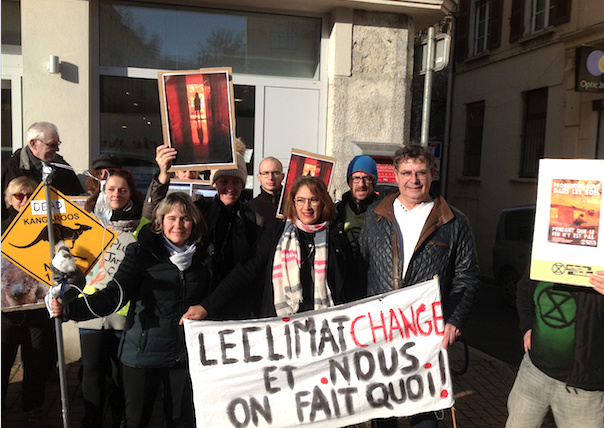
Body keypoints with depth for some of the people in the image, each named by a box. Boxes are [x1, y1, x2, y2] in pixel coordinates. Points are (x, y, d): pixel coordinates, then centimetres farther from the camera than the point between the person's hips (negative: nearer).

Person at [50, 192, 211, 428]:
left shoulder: (202, 257, 3)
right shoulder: (142, 252, -7)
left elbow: (212, 297, 18)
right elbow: (114, 294, -17)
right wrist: (70, 309, -29)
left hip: (183, 353, 2)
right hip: (143, 352, -2)